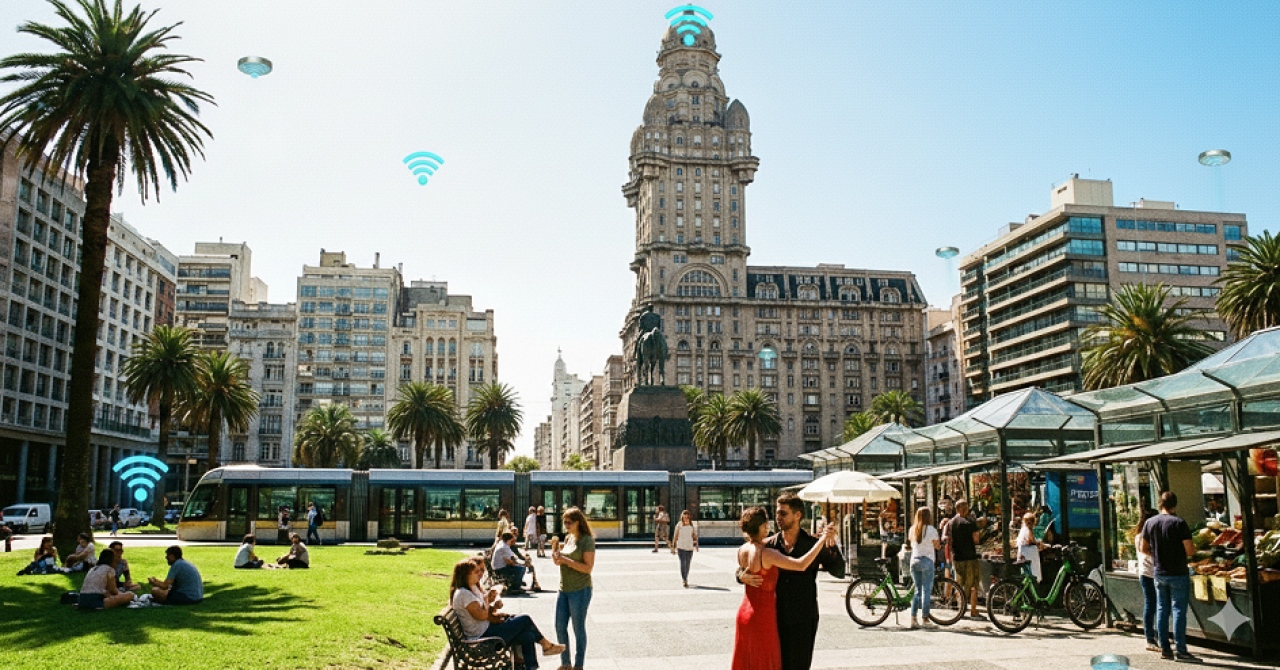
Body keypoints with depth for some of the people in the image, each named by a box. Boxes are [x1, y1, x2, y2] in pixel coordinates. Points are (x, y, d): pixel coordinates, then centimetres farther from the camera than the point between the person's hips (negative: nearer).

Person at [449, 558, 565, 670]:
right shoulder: (462, 594, -20)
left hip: (487, 629, 10)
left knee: (528, 636, -2)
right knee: (525, 620, -6)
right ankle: (547, 645, 15)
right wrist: (487, 600, -9)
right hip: (482, 637, -10)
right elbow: (481, 615, -25)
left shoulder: (473, 588, 12)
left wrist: (494, 606, -5)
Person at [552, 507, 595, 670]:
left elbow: (588, 568, -18)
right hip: (564, 589, 7)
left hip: (580, 590, -7)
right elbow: (557, 561, 17)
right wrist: (554, 549, -3)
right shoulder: (567, 537, 9)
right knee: (560, 627, 11)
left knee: (578, 629, 3)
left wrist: (566, 560, -22)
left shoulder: (587, 540, -12)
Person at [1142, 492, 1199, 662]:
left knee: (1162, 611, 10)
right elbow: (1190, 550, -15)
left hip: (1159, 573, 5)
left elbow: (1144, 547, 11)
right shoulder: (1179, 523, -13)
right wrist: (1193, 549, 7)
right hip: (1178, 574, -5)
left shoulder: (1149, 523, 3)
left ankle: (1164, 649, 13)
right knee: (1178, 611, -2)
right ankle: (1180, 650, -1)